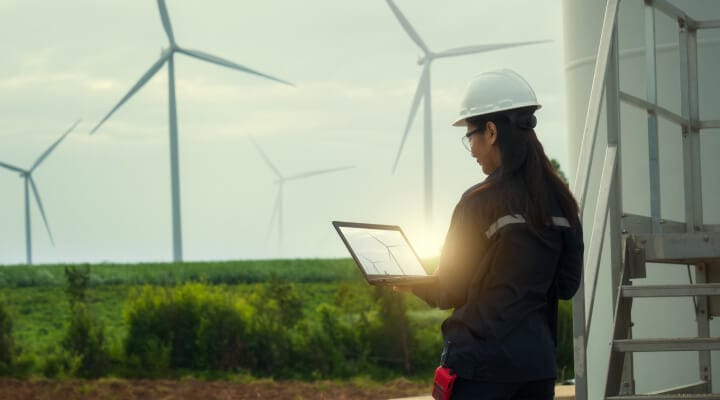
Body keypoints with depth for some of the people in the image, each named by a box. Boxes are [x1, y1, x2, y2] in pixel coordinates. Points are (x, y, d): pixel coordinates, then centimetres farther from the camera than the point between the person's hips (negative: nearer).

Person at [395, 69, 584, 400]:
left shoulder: (481, 202, -12)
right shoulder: (559, 201, 5)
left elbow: (450, 292, -5)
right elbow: (567, 284, 11)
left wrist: (410, 283, 14)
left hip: (481, 361, -6)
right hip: (538, 360, 6)